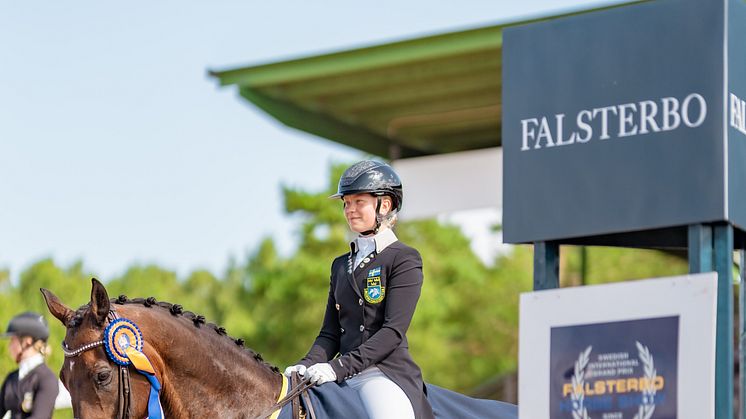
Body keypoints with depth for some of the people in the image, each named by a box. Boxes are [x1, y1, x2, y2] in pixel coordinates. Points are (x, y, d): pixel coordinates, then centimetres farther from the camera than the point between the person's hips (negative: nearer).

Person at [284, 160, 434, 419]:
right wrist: (307, 365, -3)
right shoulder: (341, 265, 21)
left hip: (386, 373, -6)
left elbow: (393, 330, -10)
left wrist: (339, 367, -19)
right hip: (344, 378, 6)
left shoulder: (404, 260, 0)